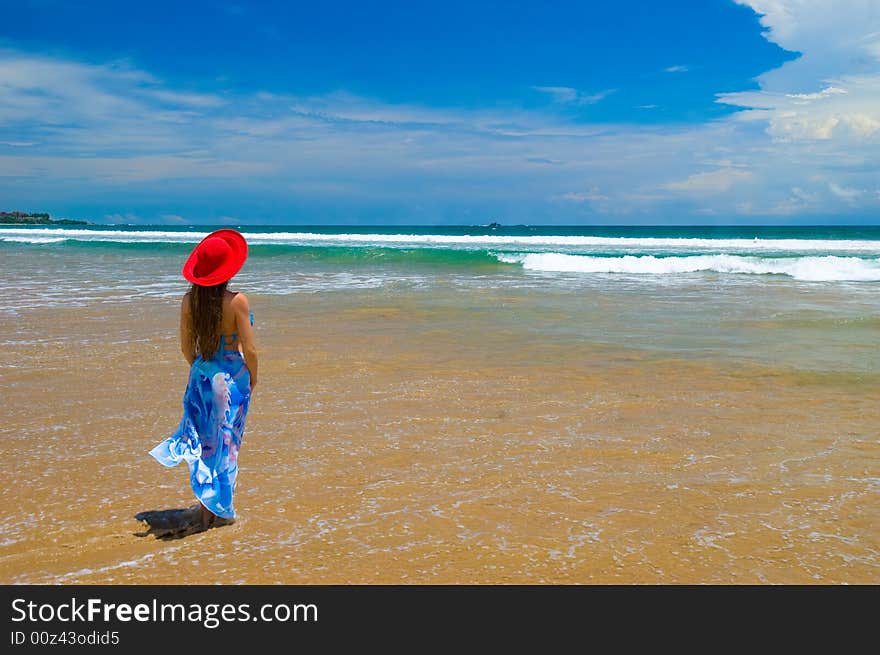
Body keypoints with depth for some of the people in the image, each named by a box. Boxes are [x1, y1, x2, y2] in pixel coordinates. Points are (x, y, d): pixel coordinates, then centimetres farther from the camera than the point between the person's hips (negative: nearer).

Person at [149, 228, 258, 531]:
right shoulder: (237, 301, -17)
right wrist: (252, 380, 3)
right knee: (226, 443, 10)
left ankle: (205, 509, 23)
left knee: (204, 442, 15)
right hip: (233, 377, -3)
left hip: (201, 376, 4)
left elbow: (186, 348, 4)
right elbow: (250, 350, -14)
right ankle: (220, 511, 19)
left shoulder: (189, 301, -4)